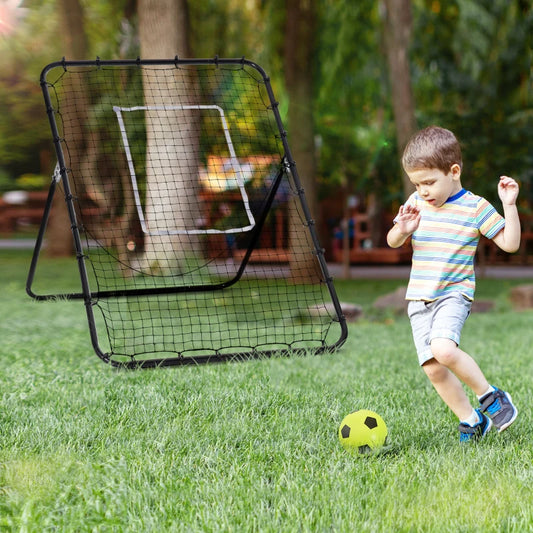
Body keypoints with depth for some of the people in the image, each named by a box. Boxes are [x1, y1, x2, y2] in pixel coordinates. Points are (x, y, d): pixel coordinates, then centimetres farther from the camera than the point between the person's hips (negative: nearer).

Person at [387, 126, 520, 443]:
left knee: (443, 349, -30)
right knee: (433, 369, -1)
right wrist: (403, 230, -8)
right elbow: (392, 242, 15)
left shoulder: (475, 207, -6)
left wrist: (509, 205, -17)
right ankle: (471, 420, 15)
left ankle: (489, 396, -9)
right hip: (419, 298, 5)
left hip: (454, 294, -5)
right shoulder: (417, 203, 7)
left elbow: (510, 243, -5)